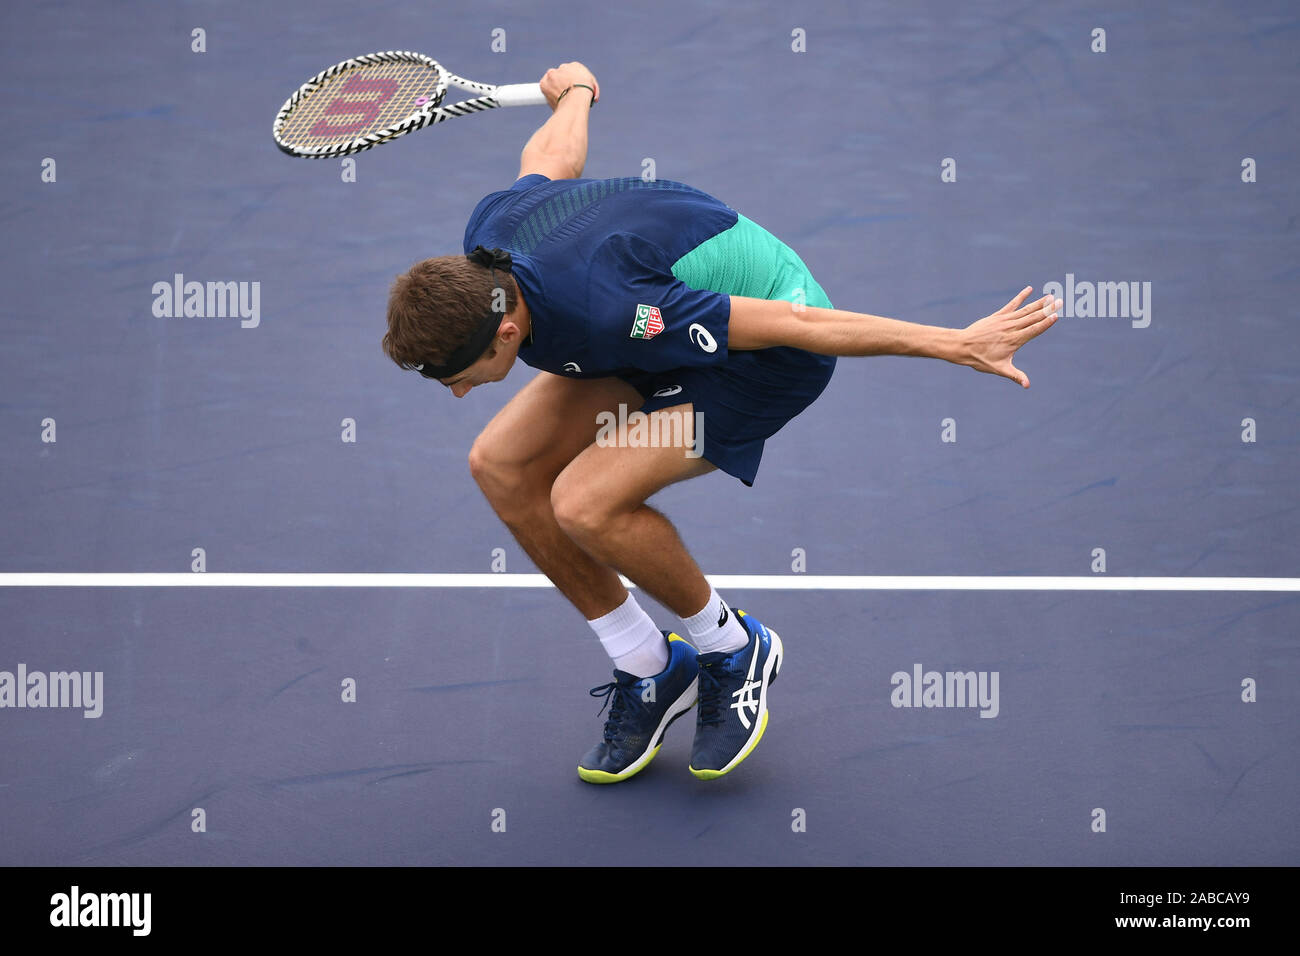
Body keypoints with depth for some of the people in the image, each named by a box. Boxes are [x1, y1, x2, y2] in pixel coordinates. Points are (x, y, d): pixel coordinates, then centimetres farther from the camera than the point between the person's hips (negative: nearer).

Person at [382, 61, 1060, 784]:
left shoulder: (599, 312, -39)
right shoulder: (488, 237, -16)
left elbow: (792, 322, -34)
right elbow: (556, 157, 7)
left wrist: (958, 344, -27)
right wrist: (575, 89, 31)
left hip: (772, 346, -9)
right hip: (687, 301, 9)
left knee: (585, 502, -26)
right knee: (502, 464, -5)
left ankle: (733, 650, 1)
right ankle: (649, 671, 8)